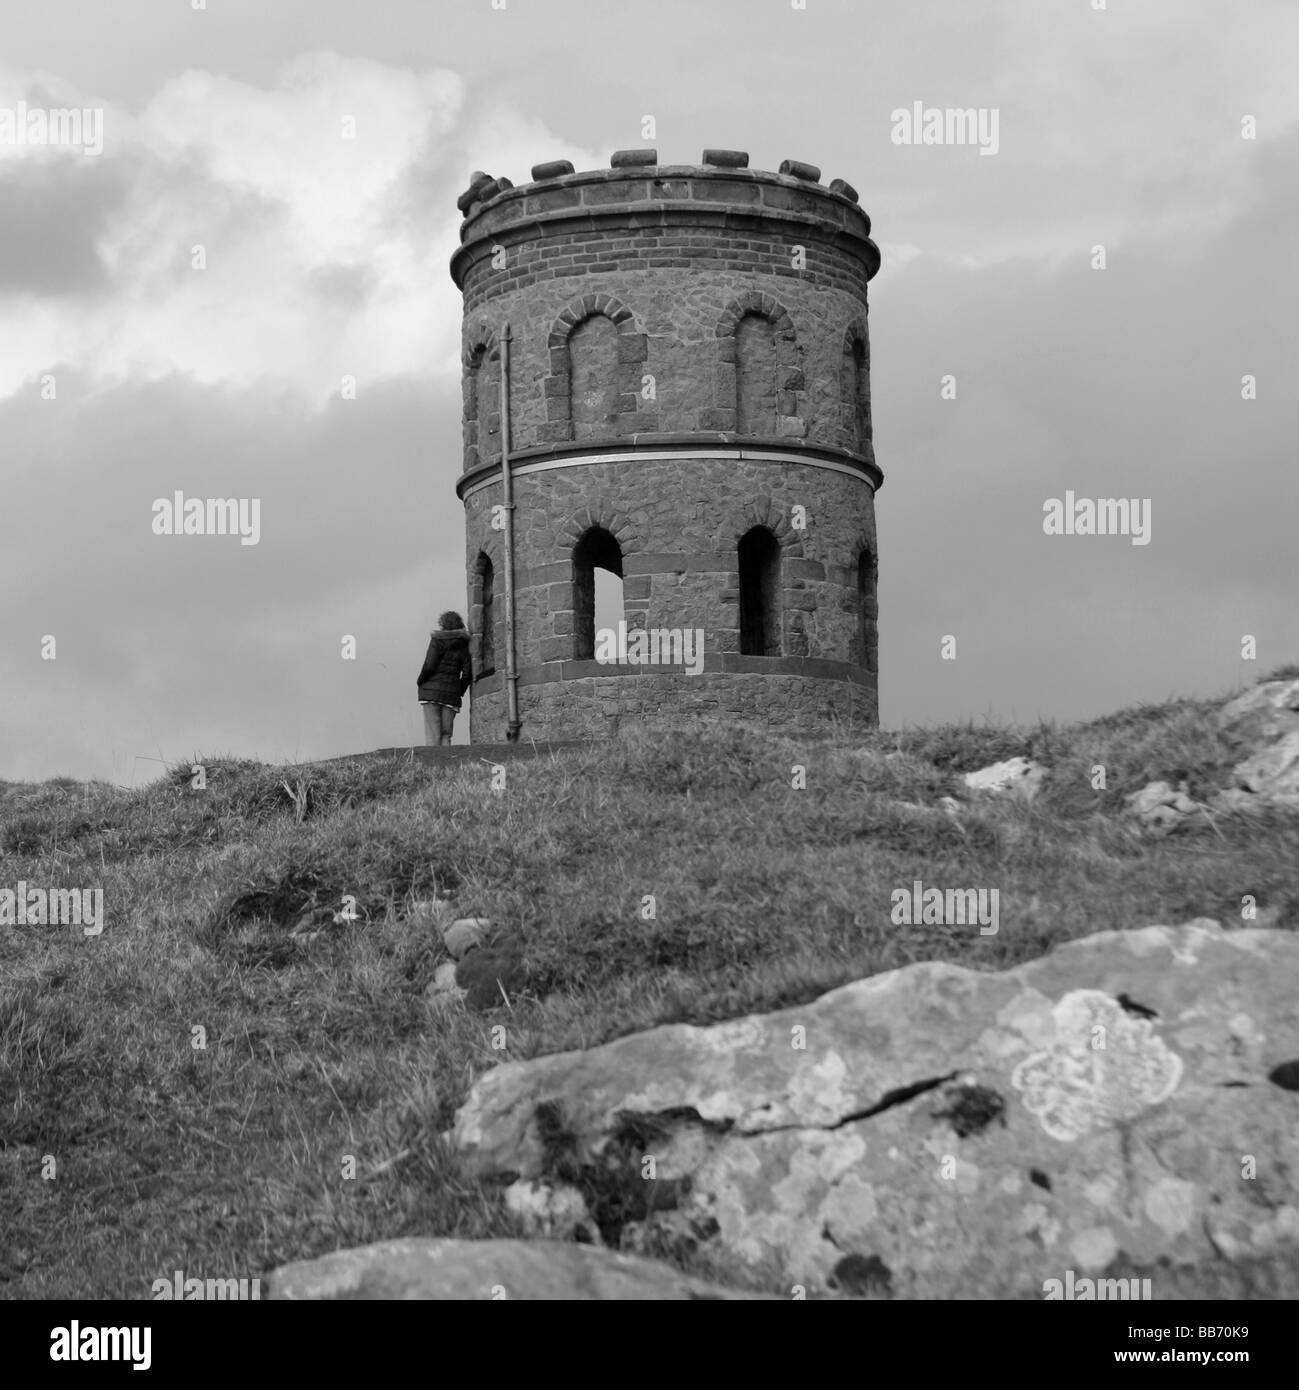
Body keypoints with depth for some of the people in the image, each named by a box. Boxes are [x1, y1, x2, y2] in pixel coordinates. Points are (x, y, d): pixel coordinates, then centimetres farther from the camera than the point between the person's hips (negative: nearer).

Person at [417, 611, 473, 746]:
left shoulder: (437, 640, -1)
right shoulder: (463, 645, 11)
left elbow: (429, 666, -9)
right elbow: (467, 673, 5)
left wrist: (420, 682, 5)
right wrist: (459, 692, 14)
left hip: (431, 689, -4)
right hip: (451, 693, 4)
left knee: (432, 733, -6)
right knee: (446, 733, 5)